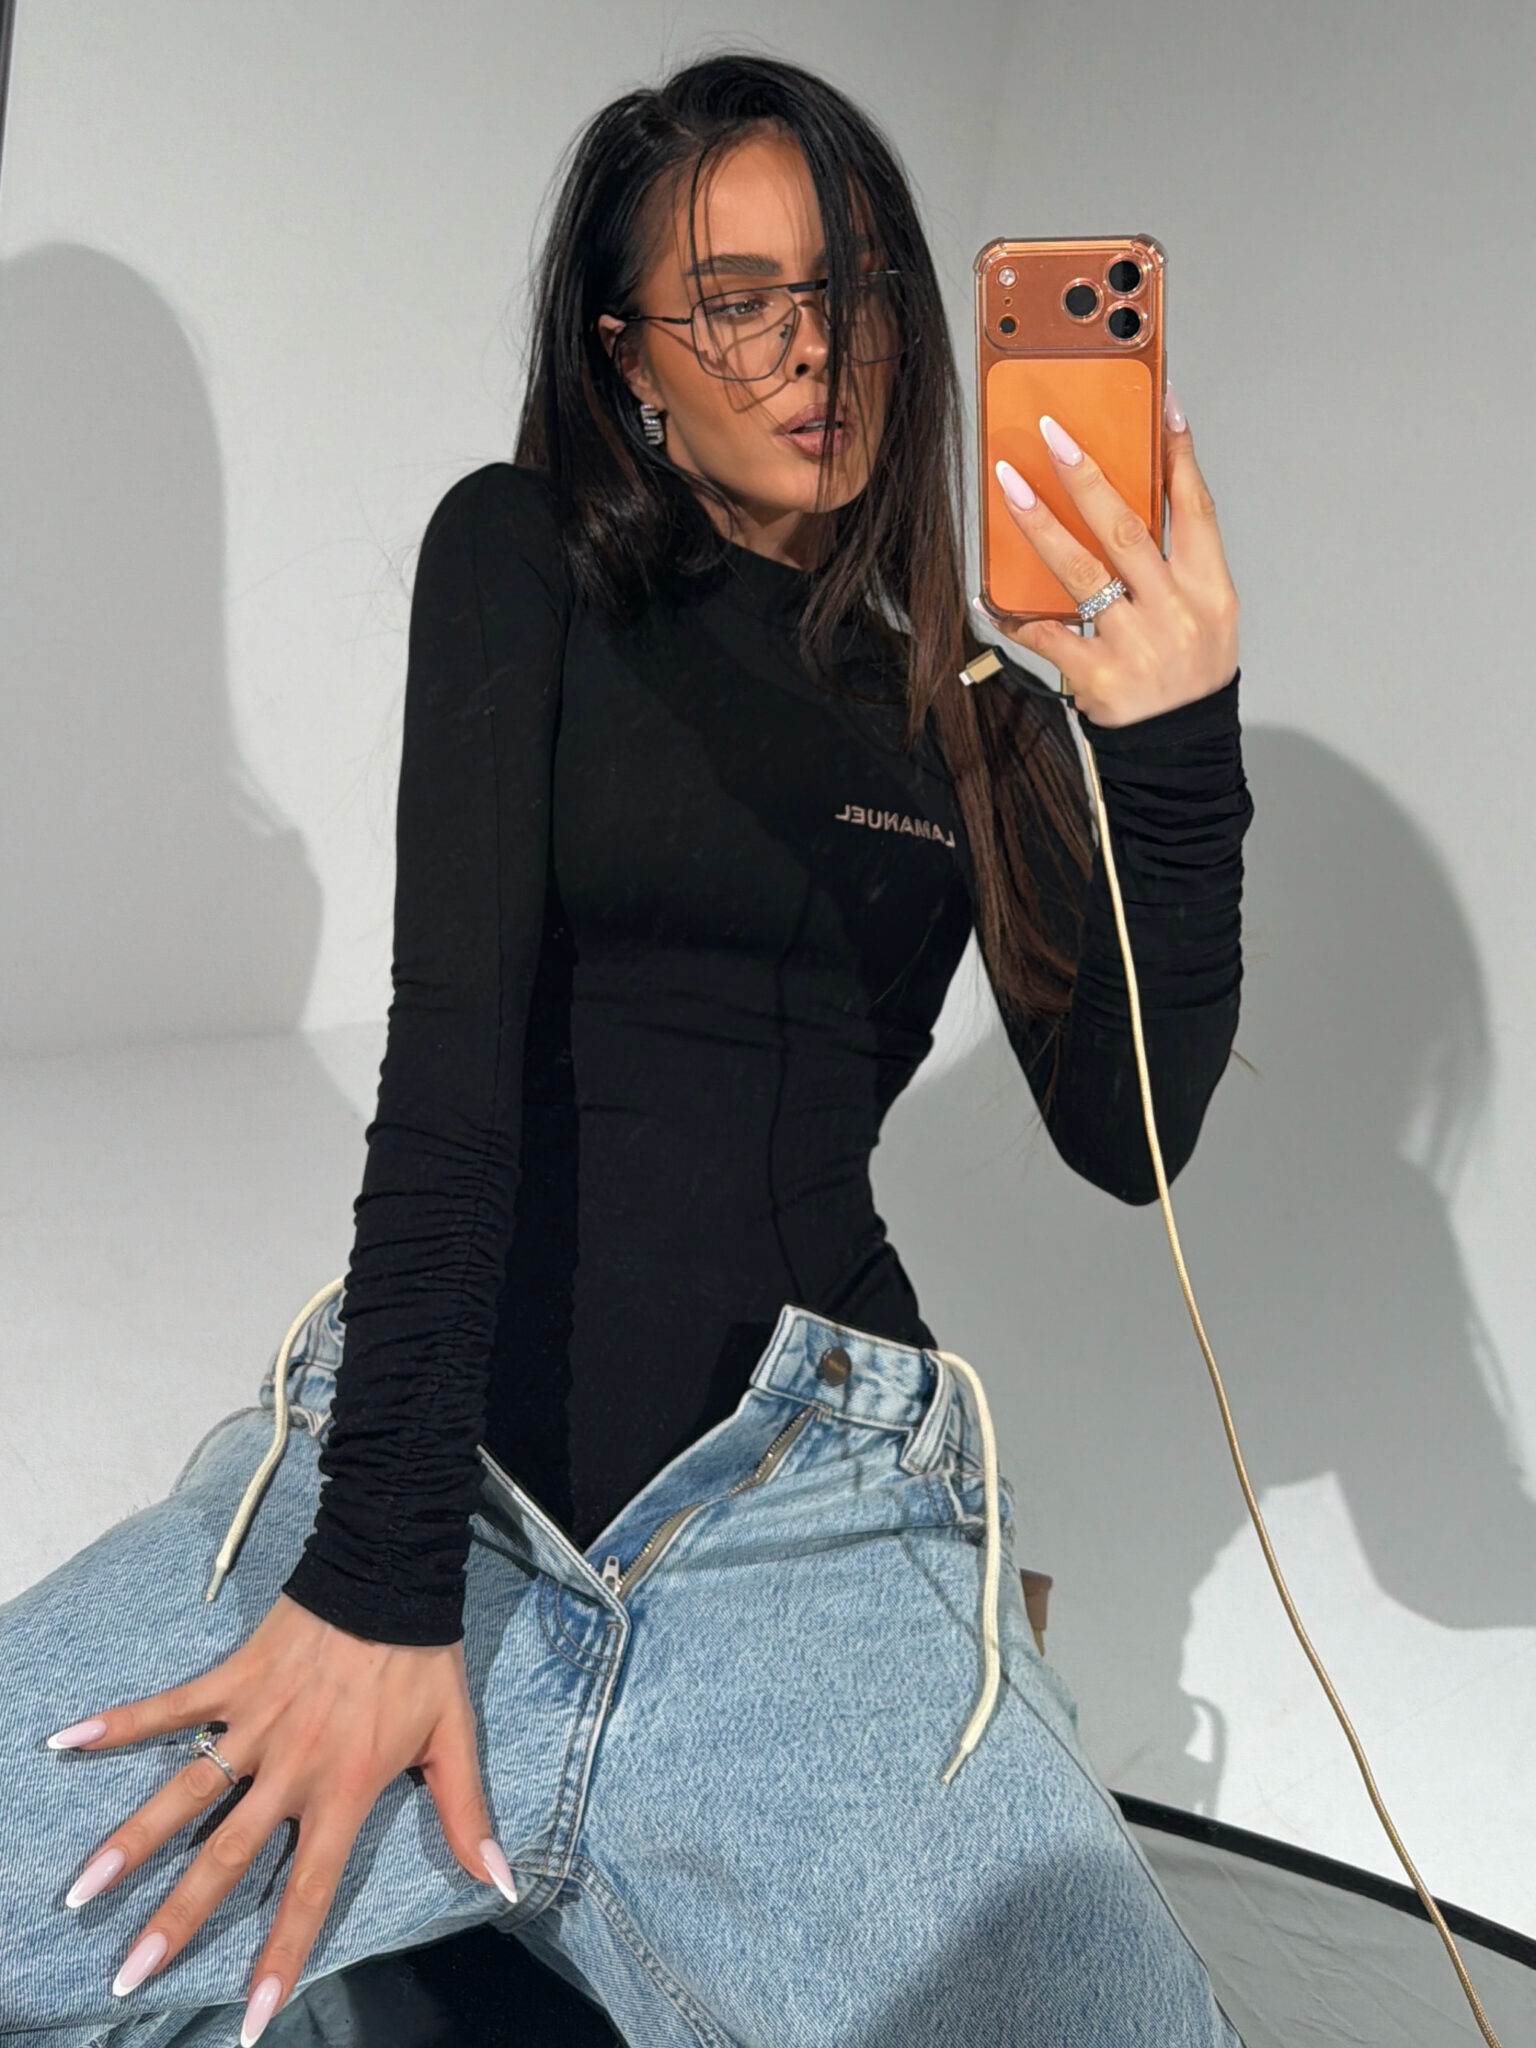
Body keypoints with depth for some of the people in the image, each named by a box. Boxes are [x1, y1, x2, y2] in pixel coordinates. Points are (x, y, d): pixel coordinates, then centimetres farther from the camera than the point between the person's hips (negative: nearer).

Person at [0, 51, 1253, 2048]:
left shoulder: (973, 696, 12)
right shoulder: (526, 558, 7)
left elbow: (1125, 1138, 4)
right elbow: (454, 1023, -8)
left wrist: (1177, 750, -12)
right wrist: (383, 1571, -16)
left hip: (810, 1507, 2)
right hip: (432, 1452, -1)